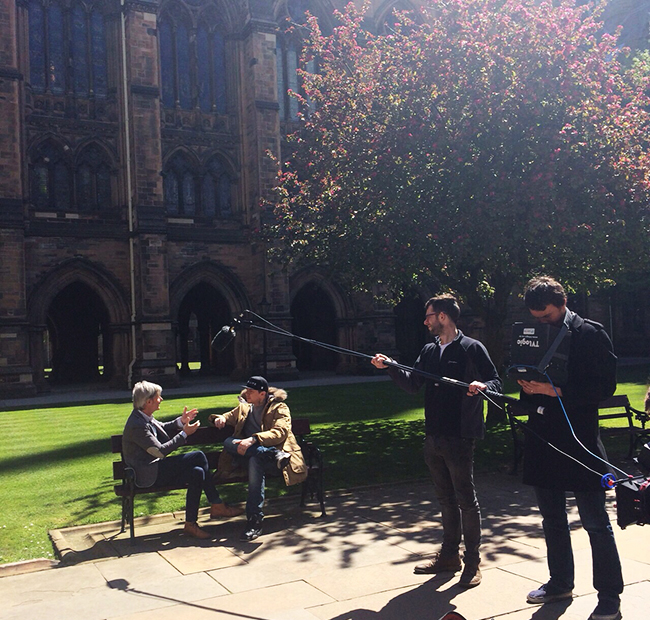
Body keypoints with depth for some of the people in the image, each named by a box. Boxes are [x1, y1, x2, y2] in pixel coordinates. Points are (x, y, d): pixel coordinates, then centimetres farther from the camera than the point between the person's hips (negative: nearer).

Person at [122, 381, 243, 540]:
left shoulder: (144, 417, 8)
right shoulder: (137, 425, -23)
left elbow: (163, 428, 27)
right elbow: (160, 451, -23)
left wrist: (180, 421, 10)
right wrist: (184, 433, -16)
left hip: (155, 468, 10)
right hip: (149, 474, -10)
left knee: (196, 472, -4)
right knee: (198, 456, -18)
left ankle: (191, 523, 2)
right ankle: (217, 506, -5)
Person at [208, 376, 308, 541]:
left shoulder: (279, 408, 5)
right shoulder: (244, 407, 22)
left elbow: (280, 433, -11)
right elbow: (228, 417, 33)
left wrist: (253, 439, -27)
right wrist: (220, 418, 6)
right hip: (250, 453, 5)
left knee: (255, 461, -39)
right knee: (228, 443, -23)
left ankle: (254, 520, -40)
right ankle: (276, 455, -29)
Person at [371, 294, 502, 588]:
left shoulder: (471, 348, -7)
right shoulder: (429, 351, 15)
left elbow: (496, 382, -9)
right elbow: (412, 383, 13)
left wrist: (482, 386, -30)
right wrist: (390, 367, 1)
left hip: (459, 437, -7)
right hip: (433, 436, 7)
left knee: (466, 499, 1)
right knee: (445, 497, 16)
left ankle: (472, 561, 13)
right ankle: (449, 555, 28)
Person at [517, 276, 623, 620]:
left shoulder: (590, 334, -7)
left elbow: (605, 386, -14)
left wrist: (558, 391, -22)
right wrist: (528, 388, -6)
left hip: (579, 443, -6)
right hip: (543, 442, 6)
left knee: (595, 523, 1)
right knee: (552, 519, 18)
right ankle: (560, 582, 34)